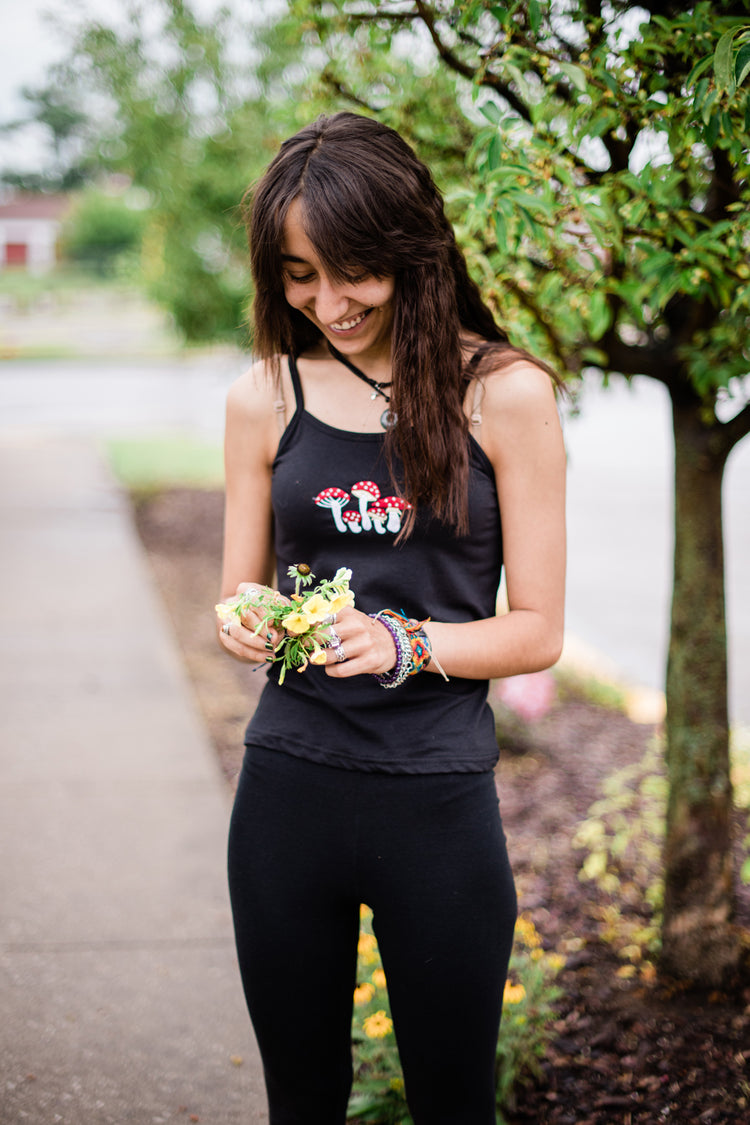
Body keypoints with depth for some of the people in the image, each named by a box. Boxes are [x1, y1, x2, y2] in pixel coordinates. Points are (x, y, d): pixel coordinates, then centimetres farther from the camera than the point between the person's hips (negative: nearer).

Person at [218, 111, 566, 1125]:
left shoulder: (504, 394, -5)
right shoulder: (265, 398, 3)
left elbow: (537, 630, -3)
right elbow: (238, 597, 12)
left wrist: (407, 644, -21)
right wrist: (246, 626, -12)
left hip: (438, 801, -2)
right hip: (287, 788, 2)